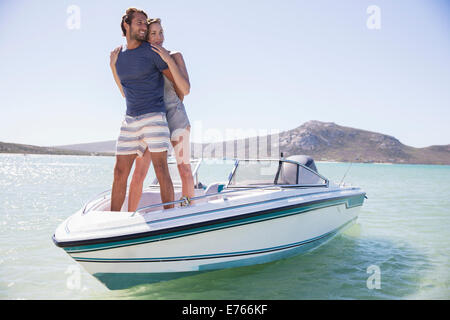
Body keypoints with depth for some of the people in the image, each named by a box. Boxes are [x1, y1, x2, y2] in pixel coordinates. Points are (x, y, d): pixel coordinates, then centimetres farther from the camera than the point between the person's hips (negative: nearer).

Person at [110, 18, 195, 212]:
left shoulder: (175, 56, -1)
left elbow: (185, 90, -13)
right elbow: (126, 93, 8)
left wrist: (168, 60, -22)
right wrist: (113, 65, -2)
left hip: (176, 117, -2)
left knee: (185, 171, 1)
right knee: (139, 174, -3)